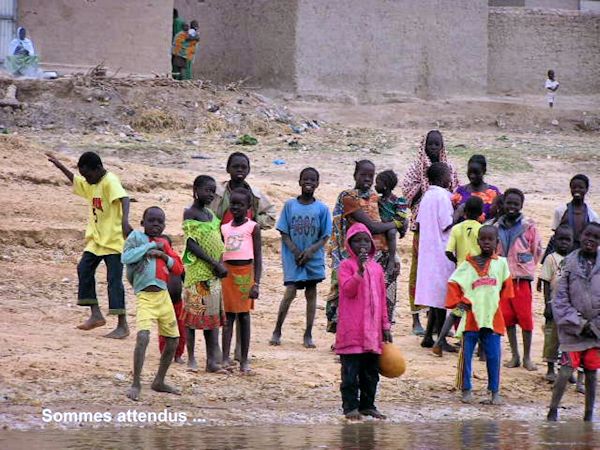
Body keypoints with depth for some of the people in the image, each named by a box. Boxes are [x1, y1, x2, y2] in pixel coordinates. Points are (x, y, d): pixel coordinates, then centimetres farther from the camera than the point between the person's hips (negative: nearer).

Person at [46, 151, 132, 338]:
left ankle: (122, 325, -4)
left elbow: (124, 198, -35)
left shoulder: (110, 181, -17)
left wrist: (125, 220, -51)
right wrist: (59, 165, 26)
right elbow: (75, 181, 33)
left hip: (113, 239, -9)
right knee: (84, 269, 4)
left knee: (114, 280, -7)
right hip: (96, 239, 9)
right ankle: (96, 315, 11)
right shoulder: (89, 183, 11)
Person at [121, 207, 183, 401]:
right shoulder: (137, 236, 1)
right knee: (143, 337, -24)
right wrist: (151, 246, -12)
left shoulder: (164, 243, 16)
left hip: (163, 295, 7)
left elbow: (179, 268, 12)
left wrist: (164, 255, -6)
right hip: (146, 296, -7)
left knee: (173, 341, 13)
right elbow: (125, 257, -16)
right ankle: (136, 384, -19)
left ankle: (159, 381, 30)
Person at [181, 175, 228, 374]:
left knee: (213, 315, 6)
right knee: (193, 312, -2)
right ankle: (191, 358, 4)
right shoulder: (190, 214, -8)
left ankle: (212, 360, 7)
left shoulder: (211, 215, 15)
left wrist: (219, 264, -2)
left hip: (213, 273, 7)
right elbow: (191, 243, -16)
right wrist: (214, 263, -19)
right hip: (197, 270, -7)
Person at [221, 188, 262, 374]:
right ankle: (225, 358, 4)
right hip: (227, 273, 3)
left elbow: (258, 257, -4)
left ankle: (244, 360, 6)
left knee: (244, 316, 2)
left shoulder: (253, 227, -2)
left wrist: (256, 283, -11)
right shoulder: (224, 228, 10)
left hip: (245, 273, -3)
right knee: (228, 316, 4)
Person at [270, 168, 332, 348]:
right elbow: (284, 233, 0)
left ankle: (308, 335, 12)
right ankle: (277, 331, 3)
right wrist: (295, 251, -13)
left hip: (314, 258, 1)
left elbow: (325, 236, 1)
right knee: (290, 291, -9)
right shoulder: (290, 205, 0)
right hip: (293, 257, -1)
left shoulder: (321, 209, 0)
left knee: (311, 293, 5)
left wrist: (311, 251, -14)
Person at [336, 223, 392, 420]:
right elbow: (348, 290, -18)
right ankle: (351, 406, 2)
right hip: (352, 330, -5)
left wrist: (385, 325, 14)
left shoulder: (376, 268, 13)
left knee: (371, 371, 11)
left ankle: (368, 404, 19)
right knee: (351, 370, -3)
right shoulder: (346, 265, -3)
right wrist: (360, 270, -29)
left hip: (373, 331, 5)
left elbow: (382, 299, 15)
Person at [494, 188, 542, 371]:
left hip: (521, 279, -4)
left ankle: (527, 357, 5)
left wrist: (526, 269, 6)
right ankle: (514, 356, 13)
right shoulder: (497, 227, 6)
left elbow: (537, 251, 5)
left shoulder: (528, 226, -4)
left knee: (526, 318, -4)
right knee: (507, 318, 5)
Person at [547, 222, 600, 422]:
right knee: (566, 370, -8)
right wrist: (577, 323, -8)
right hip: (572, 329, -2)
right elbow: (560, 298, -2)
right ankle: (553, 411, 2)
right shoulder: (570, 263, -2)